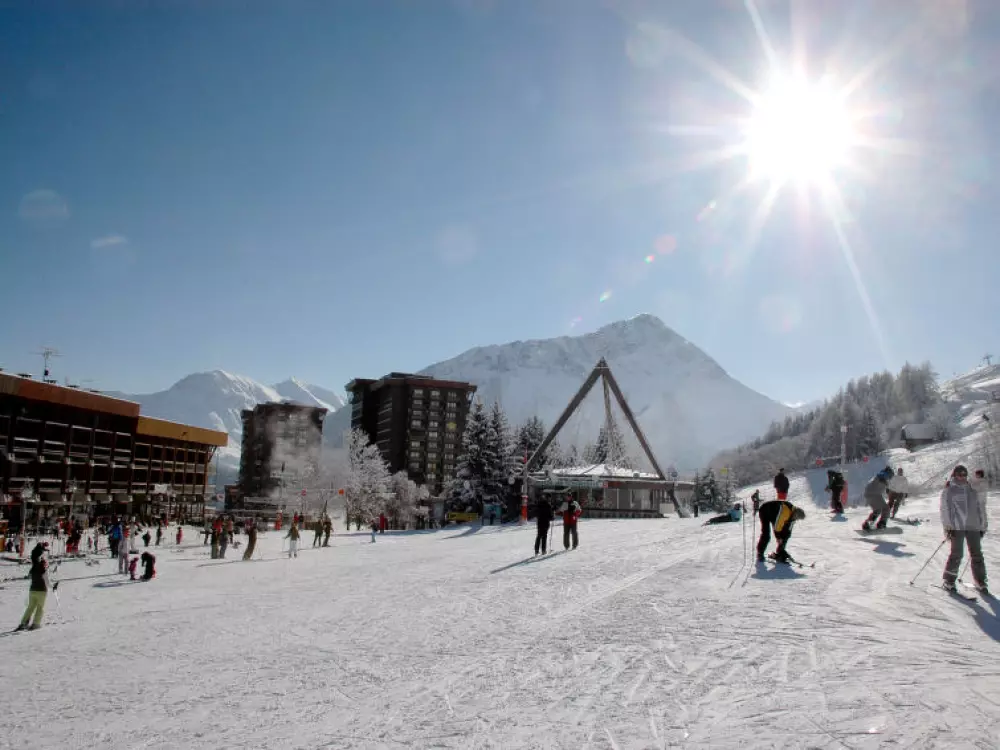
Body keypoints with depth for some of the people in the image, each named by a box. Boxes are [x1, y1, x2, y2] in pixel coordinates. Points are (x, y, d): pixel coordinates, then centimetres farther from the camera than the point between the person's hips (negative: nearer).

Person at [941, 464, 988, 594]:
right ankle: (948, 581, 3)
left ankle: (980, 582, 13)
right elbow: (945, 510, -2)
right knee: (957, 554, -6)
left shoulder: (973, 491, 16)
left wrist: (983, 526, 13)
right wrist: (948, 527, -9)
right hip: (957, 527, -4)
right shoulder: (948, 491, 4)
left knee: (977, 554, 3)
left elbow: (981, 508, 18)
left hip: (973, 527, 4)